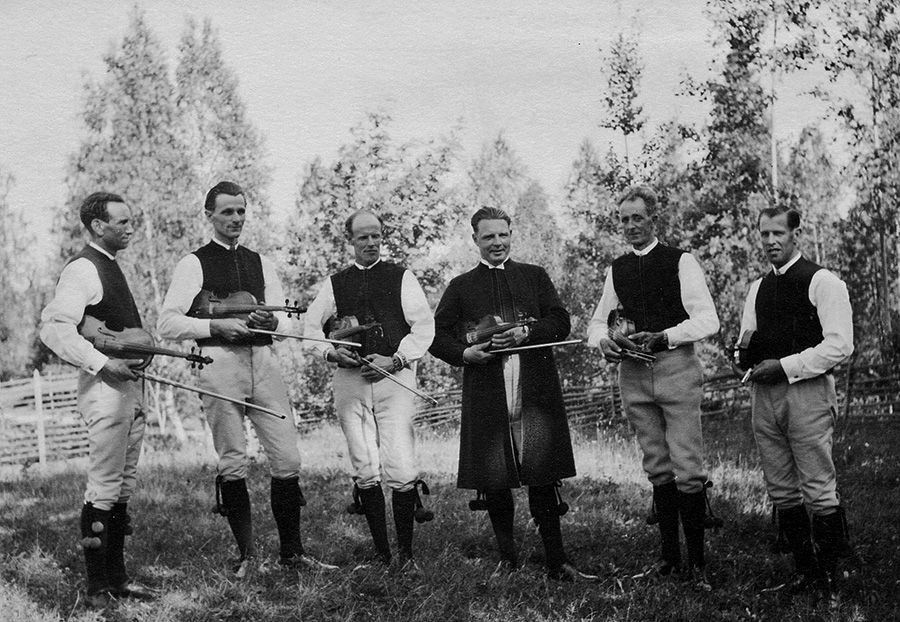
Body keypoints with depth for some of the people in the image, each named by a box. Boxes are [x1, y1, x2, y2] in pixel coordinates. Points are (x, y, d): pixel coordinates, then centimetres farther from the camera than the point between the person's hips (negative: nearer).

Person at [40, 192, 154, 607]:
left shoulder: (110, 267, 18)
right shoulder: (82, 270, -12)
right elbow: (53, 329, -21)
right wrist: (101, 363, -21)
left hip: (129, 386, 10)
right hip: (104, 387, -10)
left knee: (124, 486, 12)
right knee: (104, 488, -6)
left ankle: (117, 577, 20)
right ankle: (98, 586, 2)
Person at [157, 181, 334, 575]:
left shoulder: (260, 263, 18)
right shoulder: (194, 264, 4)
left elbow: (285, 316, 20)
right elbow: (167, 324, -3)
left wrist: (273, 320, -3)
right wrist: (215, 326, -14)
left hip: (263, 360, 4)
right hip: (219, 362, -4)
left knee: (287, 458, 0)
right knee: (232, 463, 1)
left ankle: (291, 552, 11)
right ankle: (246, 553, 14)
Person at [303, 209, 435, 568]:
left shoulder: (401, 278, 8)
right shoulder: (334, 283, 14)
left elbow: (424, 327, 3)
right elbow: (311, 329, 14)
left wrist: (395, 360, -10)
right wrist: (331, 353, -5)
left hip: (394, 377, -2)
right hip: (349, 379, 2)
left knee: (401, 470, -11)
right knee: (365, 470, 2)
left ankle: (405, 552, 2)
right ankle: (382, 553, 10)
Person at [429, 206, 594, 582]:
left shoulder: (535, 276, 14)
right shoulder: (461, 287, 12)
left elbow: (560, 322, 6)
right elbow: (437, 335, 10)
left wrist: (525, 333, -10)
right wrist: (465, 353, -8)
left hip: (535, 391, 0)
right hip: (486, 392, 0)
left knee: (543, 477, -2)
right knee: (493, 480, 3)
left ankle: (556, 562, 5)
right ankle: (507, 560, 17)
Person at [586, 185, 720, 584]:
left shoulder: (681, 262, -1)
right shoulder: (617, 270, 14)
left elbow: (708, 320, -8)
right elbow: (598, 321, 21)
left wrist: (662, 336, -20)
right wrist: (603, 341, -2)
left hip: (676, 368, -5)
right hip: (632, 372, 5)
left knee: (688, 470, -6)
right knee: (657, 469, 11)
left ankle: (697, 561, 2)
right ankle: (668, 554, 19)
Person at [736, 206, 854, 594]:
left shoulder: (822, 282, -4)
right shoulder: (758, 288, 17)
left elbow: (840, 345, -12)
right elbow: (746, 340, 26)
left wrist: (784, 366, -15)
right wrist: (745, 355, 1)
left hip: (807, 391, -6)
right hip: (763, 394, 7)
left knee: (819, 490, -4)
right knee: (781, 490, 9)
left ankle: (829, 573, 7)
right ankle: (804, 568, 20)